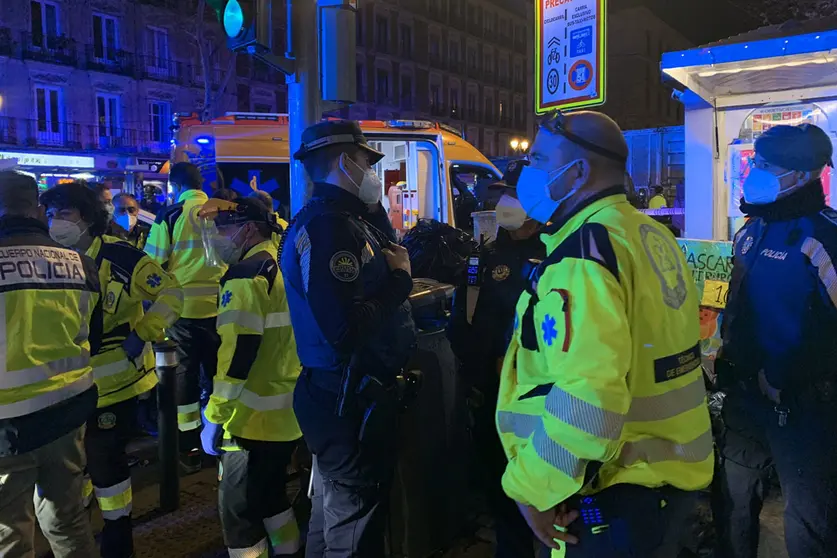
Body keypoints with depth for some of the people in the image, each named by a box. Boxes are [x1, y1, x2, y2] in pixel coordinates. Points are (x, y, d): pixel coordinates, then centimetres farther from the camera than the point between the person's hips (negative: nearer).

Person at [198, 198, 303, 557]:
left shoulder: (246, 274, -16)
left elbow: (237, 354, -22)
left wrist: (214, 416, -16)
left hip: (255, 416, -9)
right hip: (289, 410, 9)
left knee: (238, 508, 3)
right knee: (269, 493, 24)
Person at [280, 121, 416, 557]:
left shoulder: (340, 218, 10)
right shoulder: (327, 225, -22)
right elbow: (346, 328, -32)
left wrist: (375, 209, 10)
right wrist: (400, 279, -18)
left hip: (347, 394, 10)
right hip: (349, 399, -10)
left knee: (335, 512, 26)